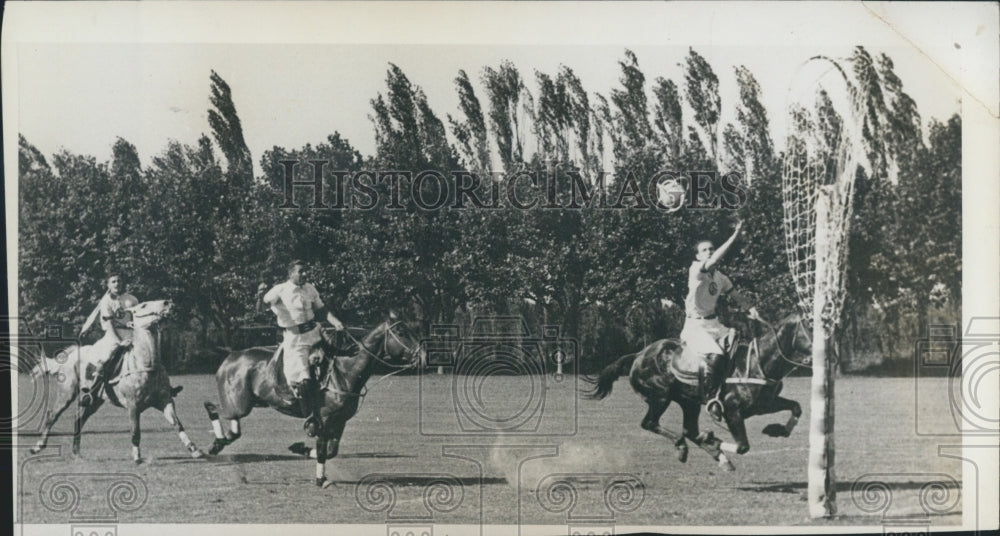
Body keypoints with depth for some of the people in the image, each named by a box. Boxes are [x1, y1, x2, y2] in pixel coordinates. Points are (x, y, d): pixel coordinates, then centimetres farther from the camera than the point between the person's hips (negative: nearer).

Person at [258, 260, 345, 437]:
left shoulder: (310, 289, 7)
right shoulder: (280, 291, -7)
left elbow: (322, 310, 15)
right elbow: (260, 309, -10)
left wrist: (336, 323, -1)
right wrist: (260, 296, -31)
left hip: (314, 333, 6)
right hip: (294, 339, -6)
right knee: (303, 381, -14)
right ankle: (310, 419, 6)